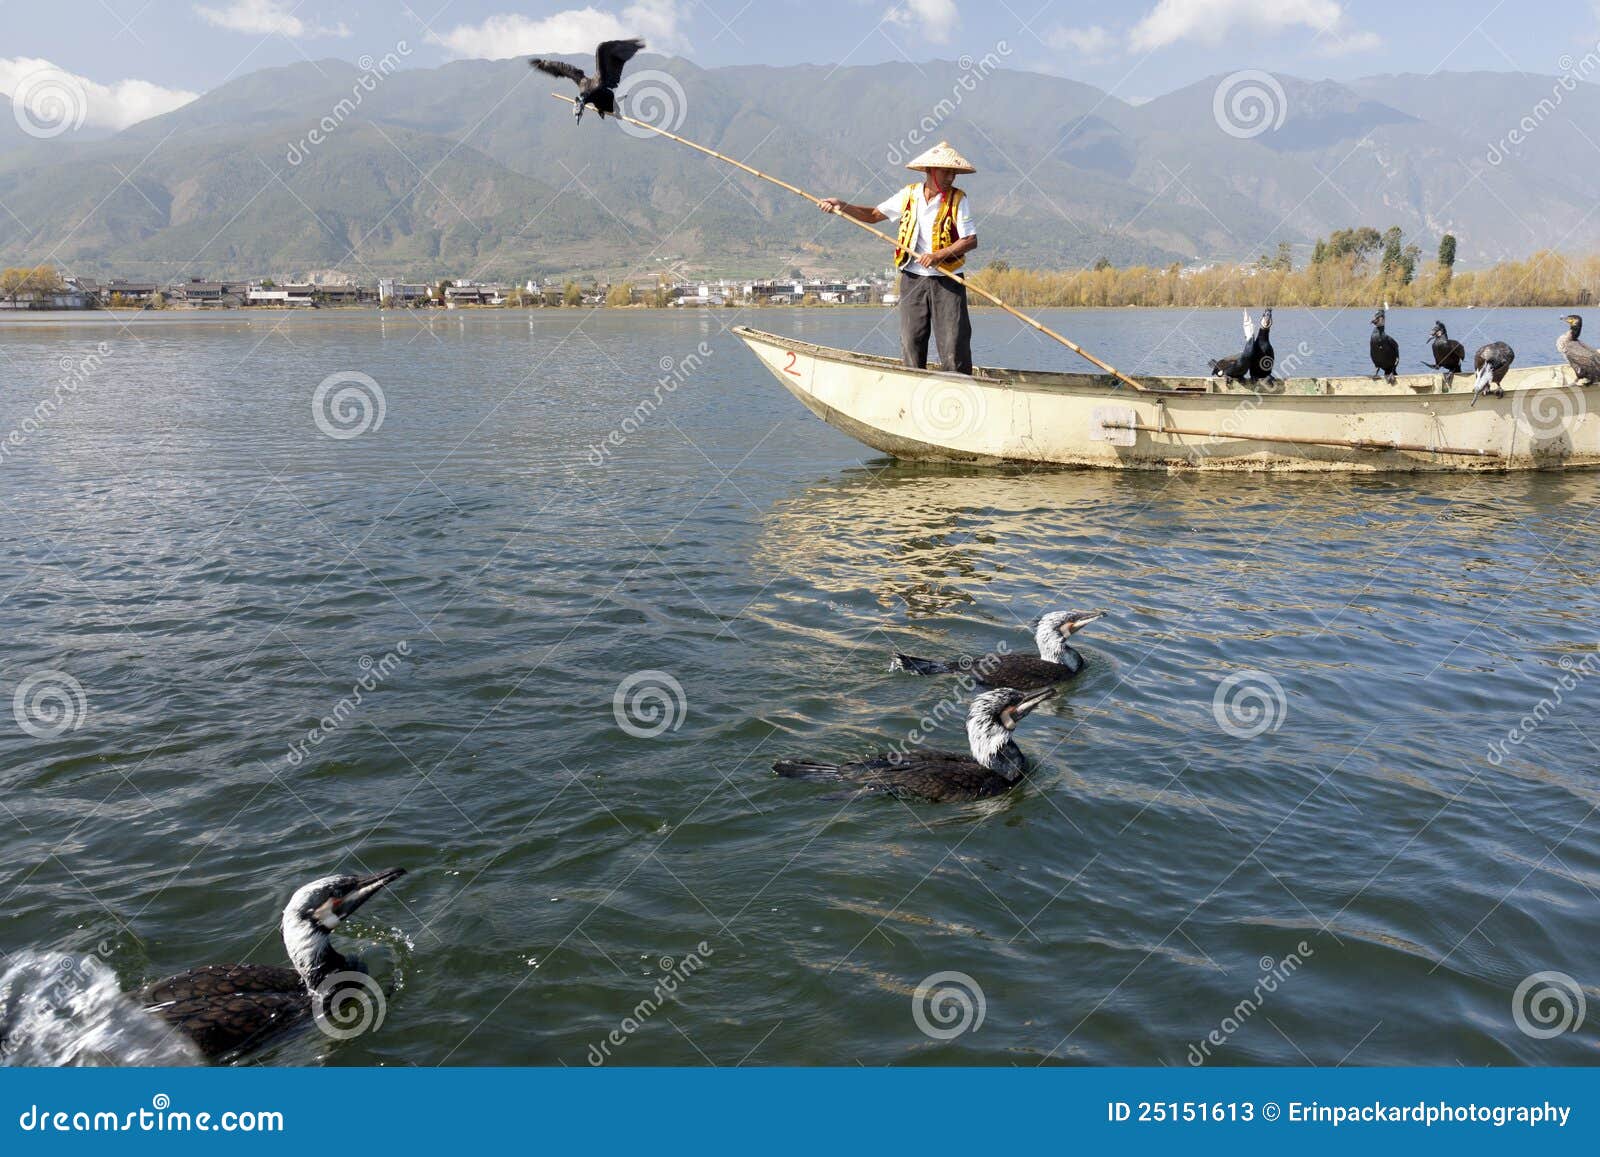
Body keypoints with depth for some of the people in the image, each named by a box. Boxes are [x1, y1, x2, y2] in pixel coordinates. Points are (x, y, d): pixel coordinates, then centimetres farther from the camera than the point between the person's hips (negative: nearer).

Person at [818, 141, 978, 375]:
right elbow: (874, 215, 16)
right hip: (913, 279, 3)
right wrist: (843, 206, 2)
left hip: (947, 280, -3)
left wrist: (938, 255, -22)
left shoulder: (958, 200, -3)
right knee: (911, 342, 4)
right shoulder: (909, 194, 6)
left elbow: (971, 240, -9)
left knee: (954, 344, -6)